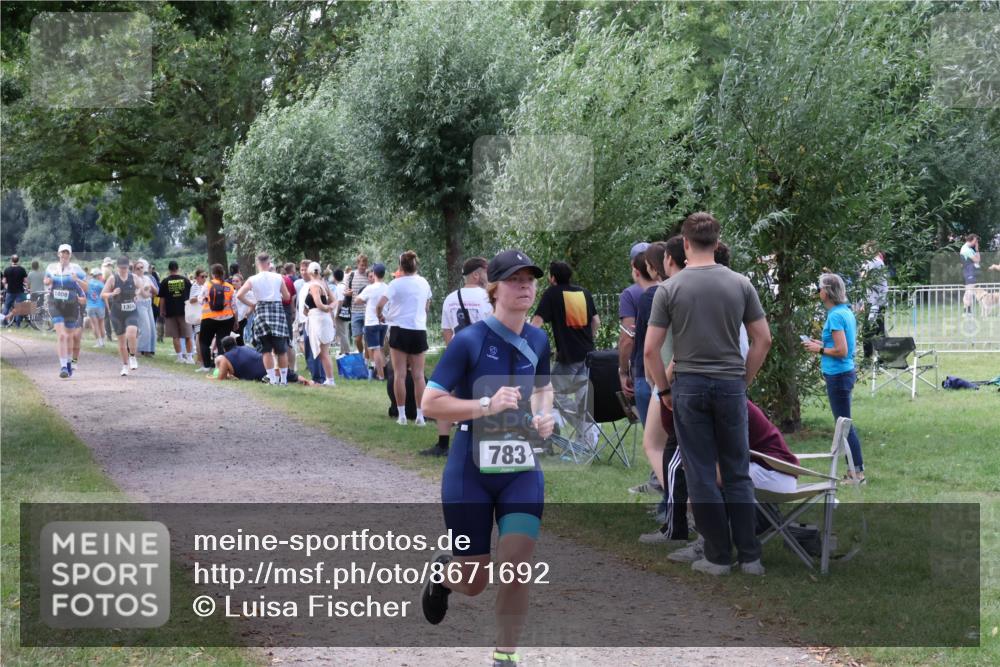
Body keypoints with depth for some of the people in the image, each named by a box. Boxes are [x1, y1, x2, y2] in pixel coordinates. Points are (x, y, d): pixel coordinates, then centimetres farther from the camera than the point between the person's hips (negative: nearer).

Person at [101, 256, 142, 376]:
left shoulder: (133, 277, 2)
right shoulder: (112, 278, -4)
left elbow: (140, 287, 22)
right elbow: (102, 294, -4)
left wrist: (137, 292, 1)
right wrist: (112, 294, -23)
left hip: (132, 312, 0)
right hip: (117, 313, 0)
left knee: (131, 335, -23)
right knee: (121, 340, 7)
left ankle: (132, 357, 1)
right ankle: (125, 366, 22)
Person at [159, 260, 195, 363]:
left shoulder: (165, 282, -2)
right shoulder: (185, 280, 1)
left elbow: (162, 298, -2)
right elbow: (191, 295, 8)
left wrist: (162, 311, 7)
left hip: (170, 312, -1)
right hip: (184, 310, 1)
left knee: (176, 336, 5)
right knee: (188, 335, 5)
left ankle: (180, 357, 3)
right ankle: (189, 357, 1)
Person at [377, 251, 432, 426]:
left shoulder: (397, 284, -9)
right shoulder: (423, 283, 4)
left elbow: (379, 305, -16)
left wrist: (380, 316, 3)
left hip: (400, 330, -3)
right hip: (419, 330, 3)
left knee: (399, 375, 2)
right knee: (418, 375, 6)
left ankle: (402, 415, 1)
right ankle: (420, 416, 3)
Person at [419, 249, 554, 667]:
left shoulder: (537, 340, 2)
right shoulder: (469, 341, -15)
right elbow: (430, 404, -18)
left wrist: (543, 414, 2)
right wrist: (487, 405, -28)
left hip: (521, 468, 4)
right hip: (470, 470, -4)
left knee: (516, 569, -10)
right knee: (473, 583, 5)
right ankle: (442, 571, 43)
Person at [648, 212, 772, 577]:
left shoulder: (670, 289, -8)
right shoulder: (740, 284, -2)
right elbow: (763, 340, 0)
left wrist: (663, 389, 6)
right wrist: (744, 380, 12)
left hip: (689, 388, -2)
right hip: (730, 387, 2)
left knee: (701, 475, 3)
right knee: (737, 473, 9)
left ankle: (718, 556, 5)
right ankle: (750, 555, 6)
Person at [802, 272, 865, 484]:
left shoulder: (835, 316, -19)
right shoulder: (846, 312, 10)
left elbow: (842, 351, -22)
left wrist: (820, 349, -9)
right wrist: (821, 344, 13)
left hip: (838, 375, -10)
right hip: (846, 372, 10)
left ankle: (857, 472, 0)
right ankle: (856, 470, 21)